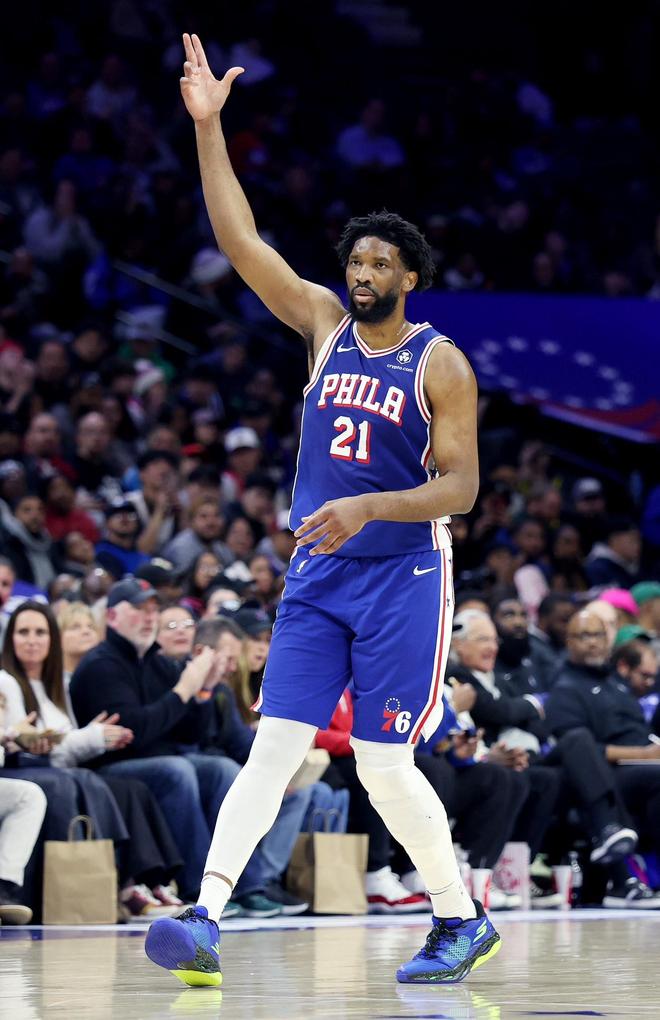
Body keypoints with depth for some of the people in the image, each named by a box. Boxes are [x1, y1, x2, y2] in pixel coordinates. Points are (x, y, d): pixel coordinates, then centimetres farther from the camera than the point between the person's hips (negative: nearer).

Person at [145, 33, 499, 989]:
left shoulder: (440, 363, -5)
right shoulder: (325, 325, 8)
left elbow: (460, 486, -9)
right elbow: (240, 240, 3)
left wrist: (368, 508, -23)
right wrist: (208, 128, -4)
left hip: (403, 576, -4)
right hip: (317, 574, 5)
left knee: (384, 763, -6)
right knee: (274, 746, -6)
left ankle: (462, 920, 11)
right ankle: (206, 919, -16)